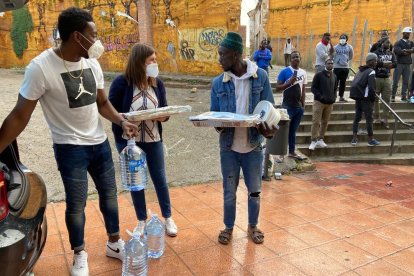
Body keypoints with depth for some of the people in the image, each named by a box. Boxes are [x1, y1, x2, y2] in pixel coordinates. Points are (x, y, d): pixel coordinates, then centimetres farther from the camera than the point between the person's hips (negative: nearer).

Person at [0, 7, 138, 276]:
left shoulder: (92, 64, 0)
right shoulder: (41, 67, -19)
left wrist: (122, 121, -9)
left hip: (100, 142, 6)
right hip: (70, 147, -5)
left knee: (109, 194, 15)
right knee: (76, 204, 3)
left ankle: (115, 243, 36)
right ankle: (79, 254, 29)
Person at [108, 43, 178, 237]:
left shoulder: (158, 83, 1)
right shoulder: (121, 82, -12)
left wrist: (163, 117, -17)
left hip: (153, 139, 3)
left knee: (160, 178, 11)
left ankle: (168, 218, 29)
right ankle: (142, 220, 31)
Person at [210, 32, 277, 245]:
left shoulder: (260, 76, -6)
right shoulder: (218, 83, -3)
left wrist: (269, 128, -22)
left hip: (253, 144, 0)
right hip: (228, 145, 1)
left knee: (254, 189, 14)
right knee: (229, 190, 13)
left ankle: (253, 226, 36)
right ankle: (228, 227, 33)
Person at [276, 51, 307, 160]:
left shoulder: (303, 73, 10)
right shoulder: (285, 71, -8)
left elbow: (303, 90, 15)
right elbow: (277, 88, -11)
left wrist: (303, 105, 13)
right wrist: (290, 82, -23)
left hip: (299, 106, 5)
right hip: (288, 106, -5)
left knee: (293, 130, 14)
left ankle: (292, 152, 23)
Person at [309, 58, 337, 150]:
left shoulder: (334, 76, 15)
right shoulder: (319, 75, -2)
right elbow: (313, 88, -5)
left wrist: (334, 97, 6)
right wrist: (320, 96, -17)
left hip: (329, 103, 5)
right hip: (319, 102, -5)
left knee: (325, 122, 7)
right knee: (316, 122, -8)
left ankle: (320, 139, 17)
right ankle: (314, 141, -4)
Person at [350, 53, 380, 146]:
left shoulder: (360, 70, 14)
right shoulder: (371, 72, -11)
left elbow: (354, 84, 13)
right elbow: (371, 88, -19)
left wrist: (357, 95, 15)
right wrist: (373, 98, -7)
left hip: (358, 98, 8)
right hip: (366, 99, -7)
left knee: (357, 118, 11)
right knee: (369, 119, 1)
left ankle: (354, 138, 12)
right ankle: (371, 140, 8)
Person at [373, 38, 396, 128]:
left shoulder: (391, 54, 11)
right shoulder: (376, 52, -4)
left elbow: (395, 64, -4)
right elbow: (376, 62, -22)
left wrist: (382, 64, -14)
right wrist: (387, 64, -11)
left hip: (387, 79, 4)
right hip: (377, 78, -4)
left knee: (387, 99, 1)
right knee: (376, 99, 5)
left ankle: (385, 119, 6)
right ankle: (377, 117, 16)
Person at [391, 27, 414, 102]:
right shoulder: (398, 42, 2)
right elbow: (397, 50, -17)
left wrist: (406, 50, -18)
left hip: (407, 64, 5)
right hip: (399, 64, -4)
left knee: (406, 82, 4)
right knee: (395, 81, -4)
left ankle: (403, 96, 8)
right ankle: (393, 96, 1)